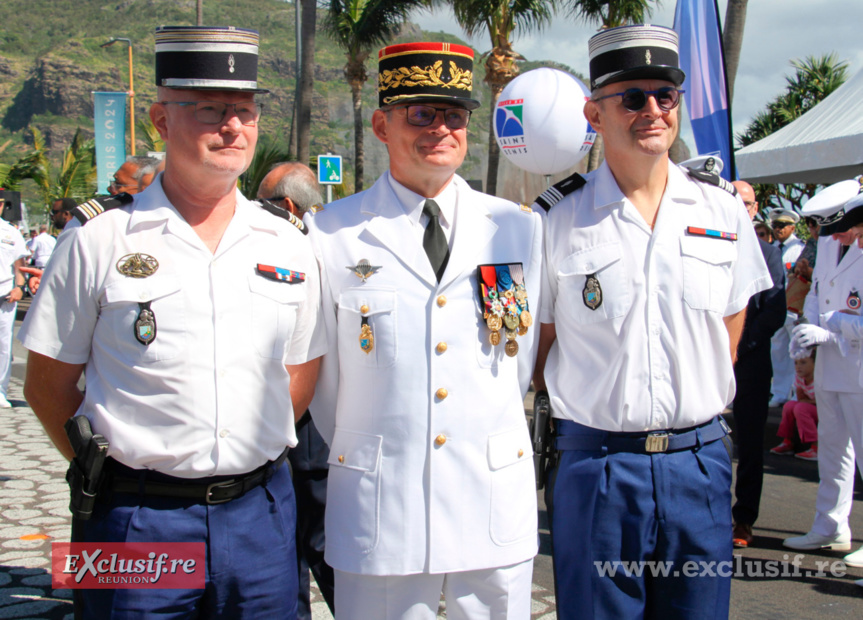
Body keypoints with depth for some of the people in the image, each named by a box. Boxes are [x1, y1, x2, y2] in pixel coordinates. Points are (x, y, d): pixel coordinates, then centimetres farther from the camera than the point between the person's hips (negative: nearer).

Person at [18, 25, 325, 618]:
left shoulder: (288, 247, 5)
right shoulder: (101, 243, -4)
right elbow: (47, 385, 2)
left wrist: (255, 453, 6)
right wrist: (107, 469, -2)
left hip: (260, 513, 3)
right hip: (137, 520, -2)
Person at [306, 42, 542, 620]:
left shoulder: (520, 227, 5)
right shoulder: (330, 234, -2)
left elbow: (524, 354, 13)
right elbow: (323, 374, 5)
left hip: (496, 501, 2)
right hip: (378, 504, -2)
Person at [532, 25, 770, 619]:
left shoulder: (723, 207, 6)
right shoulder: (559, 217, -2)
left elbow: (732, 328, 15)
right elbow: (541, 345, 4)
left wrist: (698, 405, 10)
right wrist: (586, 410, 1)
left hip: (699, 463, 3)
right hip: (594, 466, -2)